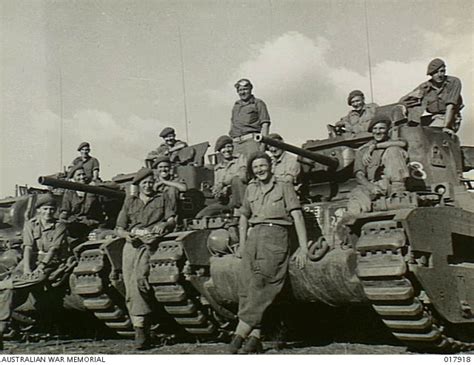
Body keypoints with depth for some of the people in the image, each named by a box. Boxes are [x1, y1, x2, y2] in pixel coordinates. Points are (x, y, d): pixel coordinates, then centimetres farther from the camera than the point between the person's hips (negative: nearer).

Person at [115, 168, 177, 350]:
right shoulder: (130, 201, 24)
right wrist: (128, 235, -2)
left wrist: (164, 225, -16)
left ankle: (140, 328, -25)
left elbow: (172, 220, 7)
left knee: (139, 278, -28)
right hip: (131, 244, 4)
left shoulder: (164, 199, 18)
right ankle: (141, 329, -5)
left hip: (151, 241, -4)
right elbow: (119, 229, 21)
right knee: (130, 291, -9)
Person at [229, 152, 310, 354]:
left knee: (260, 284, -18)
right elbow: (243, 217, 30)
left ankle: (240, 333, -21)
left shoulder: (284, 187, 8)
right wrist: (242, 245, 18)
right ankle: (255, 335, -8)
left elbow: (297, 217, 2)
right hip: (254, 237, 5)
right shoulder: (251, 189, 21)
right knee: (246, 287, -8)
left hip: (275, 236, -5)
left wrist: (303, 248, -7)